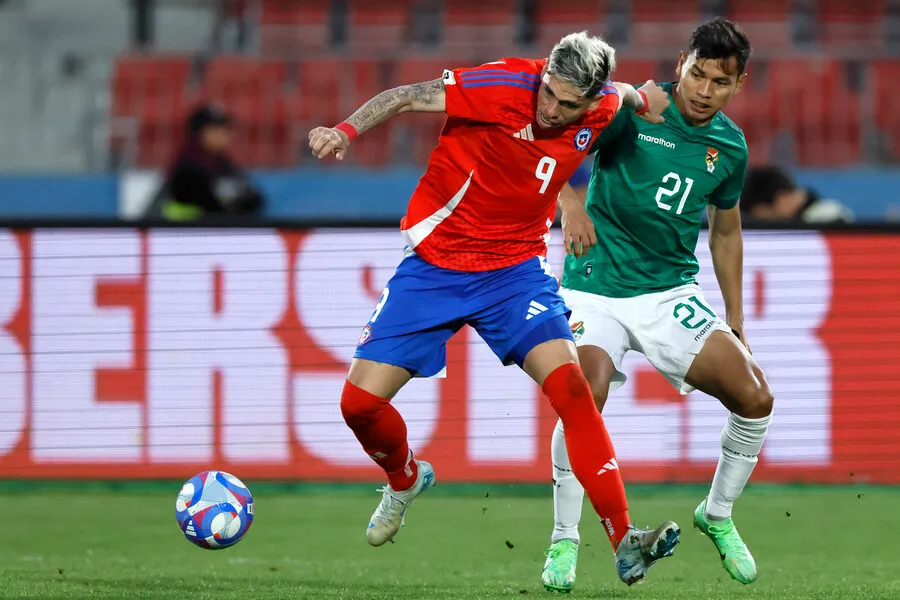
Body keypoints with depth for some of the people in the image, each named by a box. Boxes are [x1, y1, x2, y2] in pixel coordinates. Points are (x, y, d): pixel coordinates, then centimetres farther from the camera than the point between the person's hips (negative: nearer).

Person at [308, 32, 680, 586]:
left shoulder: (601, 111, -6)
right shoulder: (504, 86, -21)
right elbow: (405, 98, -19)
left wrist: (643, 99, 1)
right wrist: (346, 131, -34)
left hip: (516, 269, 1)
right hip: (434, 265, -1)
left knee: (569, 385, -22)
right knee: (360, 403, -5)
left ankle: (625, 544, -23)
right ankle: (406, 479, 32)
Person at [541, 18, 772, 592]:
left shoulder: (730, 146, 5)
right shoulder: (632, 110, -11)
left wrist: (736, 323, 19)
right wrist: (571, 204, -36)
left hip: (672, 292, 4)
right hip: (596, 285, -4)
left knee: (756, 398, -7)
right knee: (586, 396, -28)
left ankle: (718, 516, 19)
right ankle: (564, 540, -10)